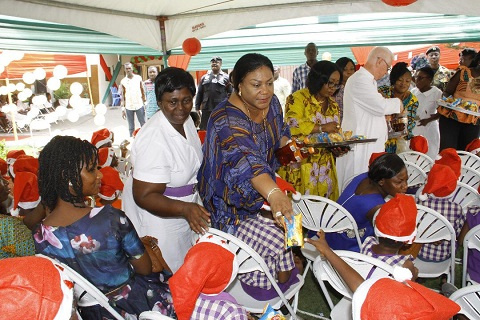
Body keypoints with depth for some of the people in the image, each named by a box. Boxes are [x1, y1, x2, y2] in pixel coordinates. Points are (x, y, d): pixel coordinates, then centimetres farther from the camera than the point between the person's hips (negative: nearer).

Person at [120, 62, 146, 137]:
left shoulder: (138, 78, 1)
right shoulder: (123, 81, 0)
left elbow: (143, 91, 6)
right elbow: (123, 95, 2)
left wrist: (145, 103, 2)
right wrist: (123, 109, -2)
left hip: (139, 105, 0)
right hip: (128, 107, 0)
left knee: (143, 125, 6)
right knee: (131, 127, 6)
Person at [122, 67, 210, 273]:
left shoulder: (185, 119, -6)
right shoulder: (154, 140, -33)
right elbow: (144, 196, -31)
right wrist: (185, 209, -43)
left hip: (183, 207, 8)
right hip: (155, 215, -8)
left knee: (187, 265, 26)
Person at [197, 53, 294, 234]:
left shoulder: (272, 103, -9)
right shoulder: (227, 121, -34)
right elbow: (246, 161, -50)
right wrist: (273, 194, -66)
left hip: (264, 191, 7)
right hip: (233, 201, -6)